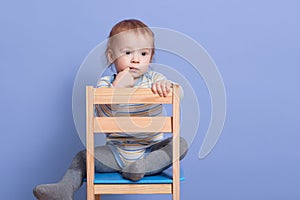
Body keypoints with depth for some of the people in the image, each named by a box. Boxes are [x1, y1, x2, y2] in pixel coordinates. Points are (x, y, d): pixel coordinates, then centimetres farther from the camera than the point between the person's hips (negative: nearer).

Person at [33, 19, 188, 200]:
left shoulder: (153, 79, -1)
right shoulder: (105, 83, -3)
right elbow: (103, 118, -18)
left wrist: (164, 85, -40)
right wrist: (117, 87, -28)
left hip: (151, 149, 0)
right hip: (116, 151, 1)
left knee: (180, 144, -22)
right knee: (83, 157, -11)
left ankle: (143, 166, -30)